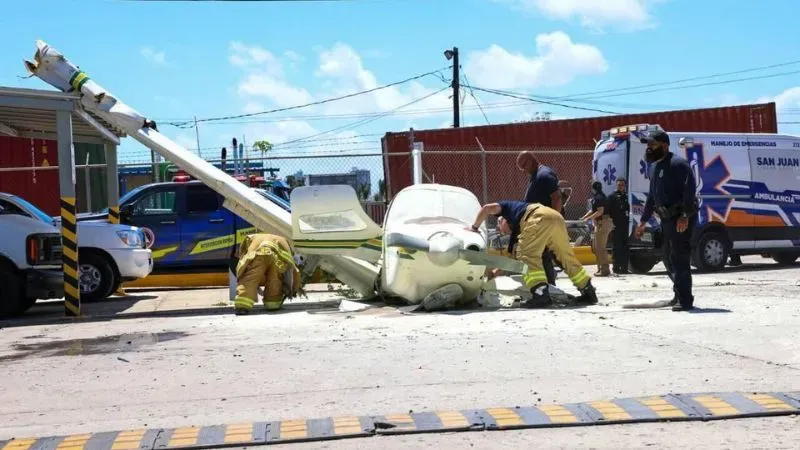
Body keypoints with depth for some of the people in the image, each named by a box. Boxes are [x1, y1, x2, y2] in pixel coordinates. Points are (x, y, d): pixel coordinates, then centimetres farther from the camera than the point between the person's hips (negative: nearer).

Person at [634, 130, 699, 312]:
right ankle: (680, 294, 29)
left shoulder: (678, 164, -13)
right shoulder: (654, 167, 17)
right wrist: (643, 221, 25)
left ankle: (685, 300, -8)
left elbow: (690, 189, -21)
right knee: (668, 257, 15)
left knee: (679, 257, -11)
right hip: (666, 218, 10)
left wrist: (685, 215, -28)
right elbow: (652, 196, 24)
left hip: (681, 219, -10)